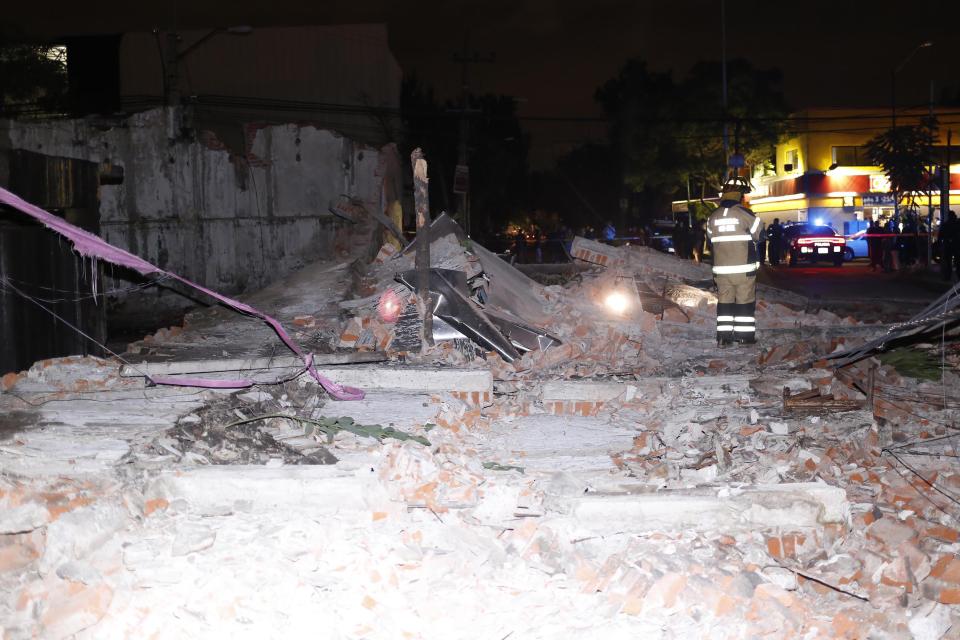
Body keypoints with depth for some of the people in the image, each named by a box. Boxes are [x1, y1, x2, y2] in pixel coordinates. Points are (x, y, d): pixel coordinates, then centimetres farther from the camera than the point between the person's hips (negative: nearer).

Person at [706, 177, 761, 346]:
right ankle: (745, 335, 8)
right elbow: (759, 234, -1)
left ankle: (723, 335, 8)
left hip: (721, 268, 4)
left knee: (724, 300, 10)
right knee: (745, 301, 6)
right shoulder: (744, 213, -10)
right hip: (744, 267, -4)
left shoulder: (713, 216, 4)